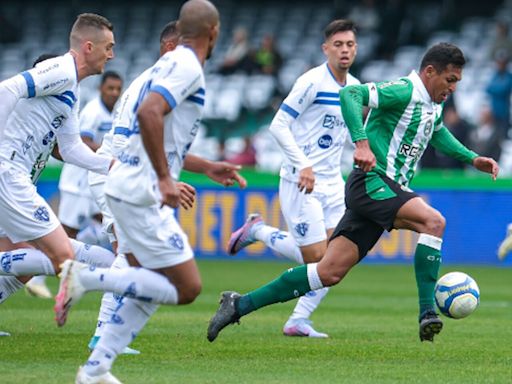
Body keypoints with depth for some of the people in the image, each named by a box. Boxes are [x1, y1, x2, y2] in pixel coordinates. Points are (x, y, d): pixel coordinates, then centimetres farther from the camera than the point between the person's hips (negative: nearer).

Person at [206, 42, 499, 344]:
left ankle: (240, 305, 5)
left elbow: (436, 132, 40)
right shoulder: (405, 91, -12)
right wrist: (362, 142, -32)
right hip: (371, 182, -9)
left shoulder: (434, 105, 17)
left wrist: (472, 158, 31)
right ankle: (428, 312, -28)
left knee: (330, 273, 2)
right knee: (434, 221, -28)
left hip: (388, 190, 9)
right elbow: (350, 93, -23)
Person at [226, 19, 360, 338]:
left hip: (333, 182, 7)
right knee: (316, 257, -9)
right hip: (301, 181, -7)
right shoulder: (312, 82, -13)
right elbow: (278, 126, -14)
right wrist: (304, 165, -21)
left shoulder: (355, 87, 10)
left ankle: (299, 321, 5)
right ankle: (258, 231, 13)